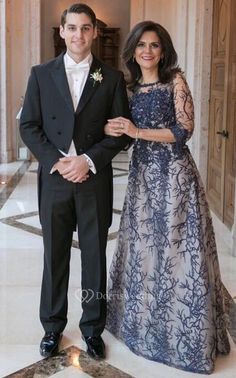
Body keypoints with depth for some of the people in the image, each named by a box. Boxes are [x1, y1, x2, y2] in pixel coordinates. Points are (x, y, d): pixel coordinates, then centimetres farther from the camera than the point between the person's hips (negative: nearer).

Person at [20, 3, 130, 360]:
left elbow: (122, 131, 0)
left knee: (94, 257, 10)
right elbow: (28, 126, 1)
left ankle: (93, 327, 26)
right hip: (53, 178, 1)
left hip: (95, 180, 0)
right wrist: (55, 160, -12)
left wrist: (89, 160, -13)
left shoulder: (112, 78, 2)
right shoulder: (41, 74, 4)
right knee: (55, 256, 11)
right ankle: (52, 326, 27)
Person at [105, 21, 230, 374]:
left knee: (174, 247, -1)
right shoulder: (132, 87, 11)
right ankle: (144, 318, 29)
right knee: (143, 245, 12)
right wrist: (114, 130, -3)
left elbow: (184, 130, -12)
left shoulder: (175, 80, -5)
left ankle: (182, 332, 13)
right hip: (143, 173, 6)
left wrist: (138, 131, -15)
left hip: (172, 173, -6)